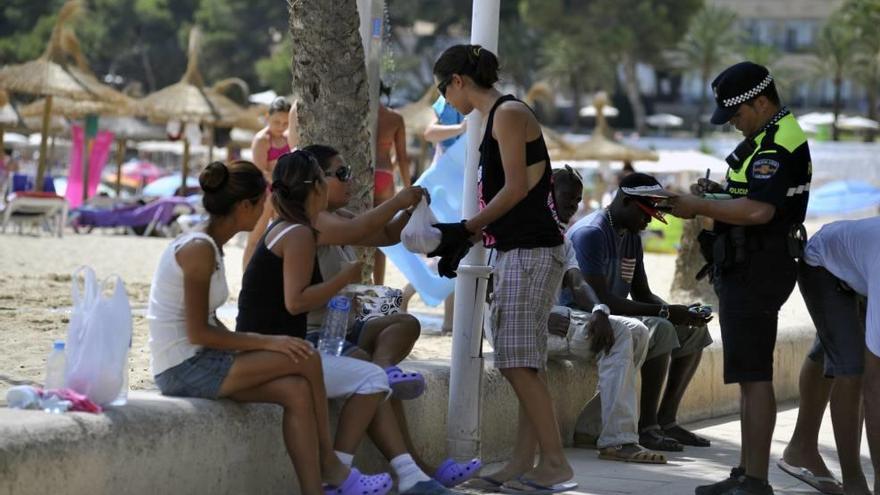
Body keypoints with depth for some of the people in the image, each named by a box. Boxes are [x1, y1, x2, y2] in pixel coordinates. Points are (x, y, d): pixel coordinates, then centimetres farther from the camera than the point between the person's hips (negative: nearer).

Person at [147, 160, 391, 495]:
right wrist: (265, 342, -17)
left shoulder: (208, 245, 13)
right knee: (306, 360, -12)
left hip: (196, 363, 9)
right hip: (183, 367, -9)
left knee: (297, 391, -6)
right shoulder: (199, 249, -16)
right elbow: (198, 332, -20)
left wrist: (249, 343, 0)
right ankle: (329, 466, 2)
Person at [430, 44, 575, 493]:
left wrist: (465, 230, -11)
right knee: (523, 364, 7)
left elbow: (516, 188, -16)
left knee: (518, 363, -12)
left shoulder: (509, 114, -9)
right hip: (515, 250, 10)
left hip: (531, 251, -10)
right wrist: (463, 240, 14)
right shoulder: (496, 119, 19)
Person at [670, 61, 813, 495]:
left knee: (754, 376, -11)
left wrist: (699, 207, -17)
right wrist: (718, 190, 12)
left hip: (756, 273, -11)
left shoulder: (778, 144, -17)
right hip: (750, 269, 11)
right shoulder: (772, 136, 18)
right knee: (750, 376, 14)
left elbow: (758, 210, -27)